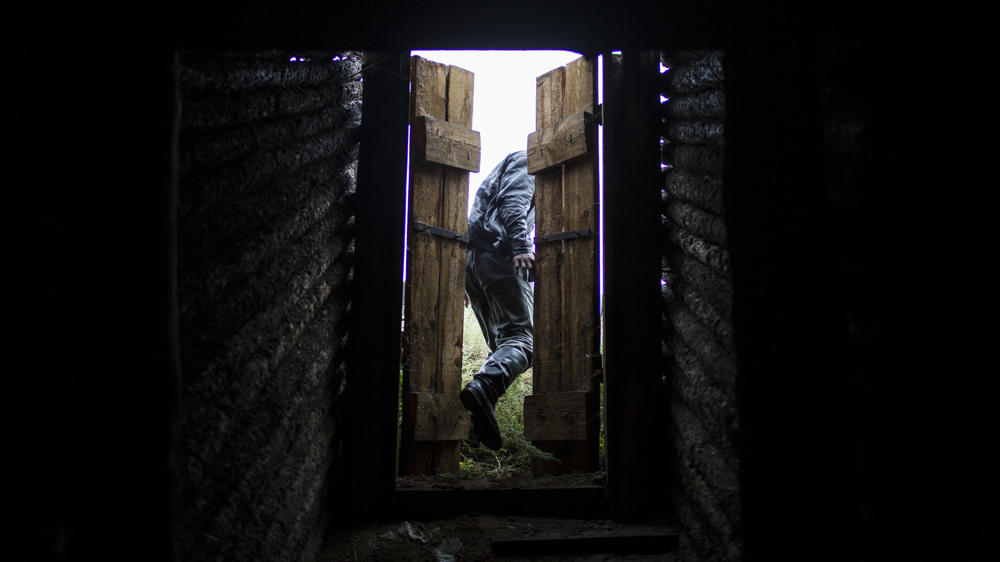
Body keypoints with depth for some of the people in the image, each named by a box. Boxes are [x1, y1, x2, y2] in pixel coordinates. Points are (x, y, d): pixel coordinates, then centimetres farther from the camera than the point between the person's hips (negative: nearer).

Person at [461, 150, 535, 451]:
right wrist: (521, 246, -25)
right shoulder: (526, 160, 10)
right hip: (496, 254, -9)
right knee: (521, 338, -20)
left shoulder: (505, 168, 38)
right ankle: (483, 389, -49)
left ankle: (479, 426, -4)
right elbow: (513, 202, -10)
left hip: (471, 257, 9)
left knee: (500, 344, 9)